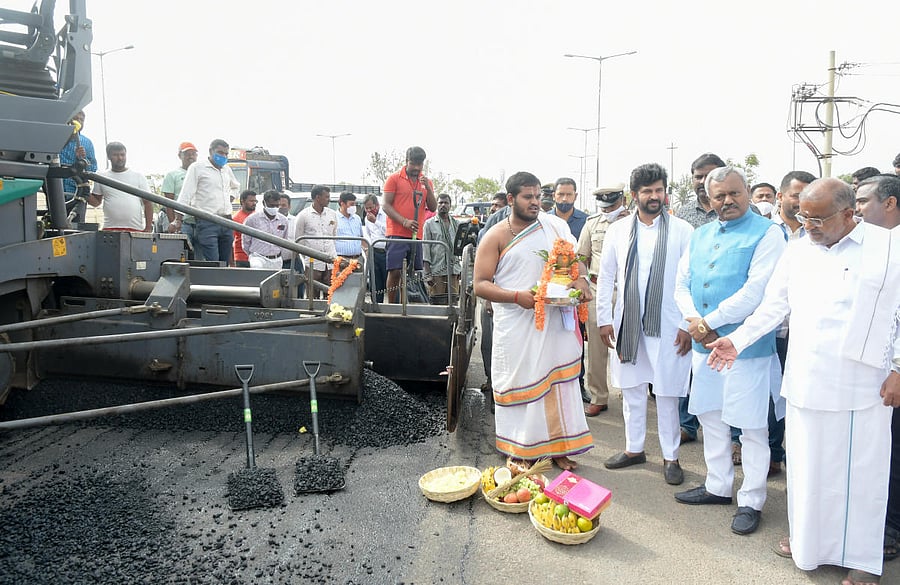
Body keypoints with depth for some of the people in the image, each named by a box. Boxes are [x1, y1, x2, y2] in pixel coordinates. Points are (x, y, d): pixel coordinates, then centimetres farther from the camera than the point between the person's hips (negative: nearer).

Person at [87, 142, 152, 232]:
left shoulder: (138, 176, 9)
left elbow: (147, 202, 6)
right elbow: (96, 202, 16)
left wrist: (148, 228, -3)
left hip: (136, 229, -1)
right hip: (109, 229, 1)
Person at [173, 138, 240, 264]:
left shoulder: (227, 169, 17)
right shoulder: (197, 167, -2)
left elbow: (235, 186, 38)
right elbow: (186, 194, -8)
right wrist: (178, 219, -15)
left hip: (226, 222, 6)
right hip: (207, 223, -6)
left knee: (225, 264, 7)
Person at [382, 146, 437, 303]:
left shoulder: (426, 182, 15)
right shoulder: (394, 179, 1)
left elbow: (433, 208, 10)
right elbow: (386, 206, -4)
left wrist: (428, 188, -6)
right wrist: (404, 221, -17)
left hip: (417, 235, 5)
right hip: (397, 234, -4)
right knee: (395, 271, -8)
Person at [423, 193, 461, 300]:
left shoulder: (456, 224, 16)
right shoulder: (430, 224, 5)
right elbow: (426, 248, 0)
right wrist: (427, 273, -8)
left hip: (454, 271, 3)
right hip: (436, 271, -3)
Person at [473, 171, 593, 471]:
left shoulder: (555, 226, 7)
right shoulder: (496, 237, -3)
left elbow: (575, 258, 14)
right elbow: (481, 284, -7)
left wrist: (580, 280, -9)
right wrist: (517, 296, -20)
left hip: (555, 320, 3)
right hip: (517, 325, -3)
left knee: (558, 379, 8)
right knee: (520, 383, 5)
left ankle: (556, 446, 23)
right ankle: (520, 451, 21)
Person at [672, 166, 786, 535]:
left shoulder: (766, 234, -9)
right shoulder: (700, 236, 12)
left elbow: (756, 291, -19)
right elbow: (682, 283, 10)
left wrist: (708, 321, -16)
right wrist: (693, 320, -9)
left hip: (747, 348, -7)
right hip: (704, 345, 7)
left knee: (752, 428, 4)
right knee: (711, 419, 18)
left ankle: (751, 501, 20)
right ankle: (718, 486, 34)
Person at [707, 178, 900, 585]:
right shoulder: (797, 251, 7)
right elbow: (773, 307, 10)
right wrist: (738, 340, 0)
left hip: (863, 385, -3)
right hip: (805, 383, 3)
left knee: (861, 471, 8)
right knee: (806, 466, 13)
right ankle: (807, 540, 32)